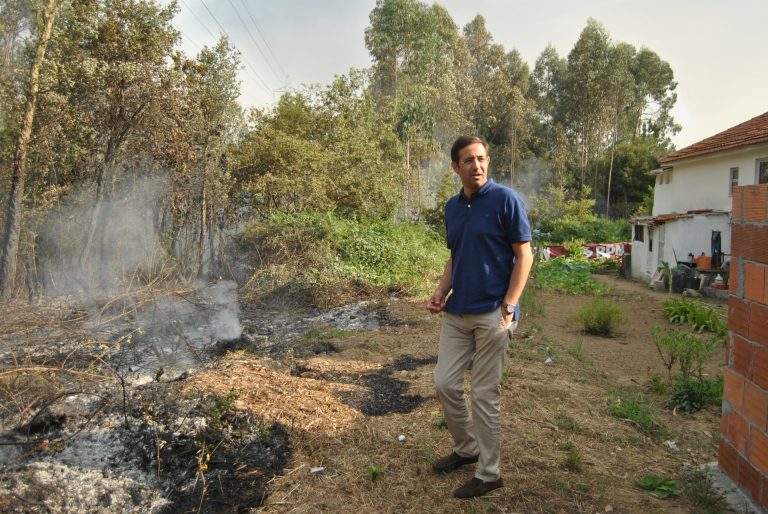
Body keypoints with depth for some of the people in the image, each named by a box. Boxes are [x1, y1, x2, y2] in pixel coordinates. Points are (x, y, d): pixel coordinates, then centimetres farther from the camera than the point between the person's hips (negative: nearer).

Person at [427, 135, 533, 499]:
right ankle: (465, 448, 33)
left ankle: (488, 474, 20)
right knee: (445, 383, 9)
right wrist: (440, 295, 3)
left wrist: (508, 308, -17)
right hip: (456, 314, 7)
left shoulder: (505, 199, -9)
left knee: (485, 394, 2)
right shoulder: (452, 207, 10)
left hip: (491, 314, -6)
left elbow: (524, 256, -10)